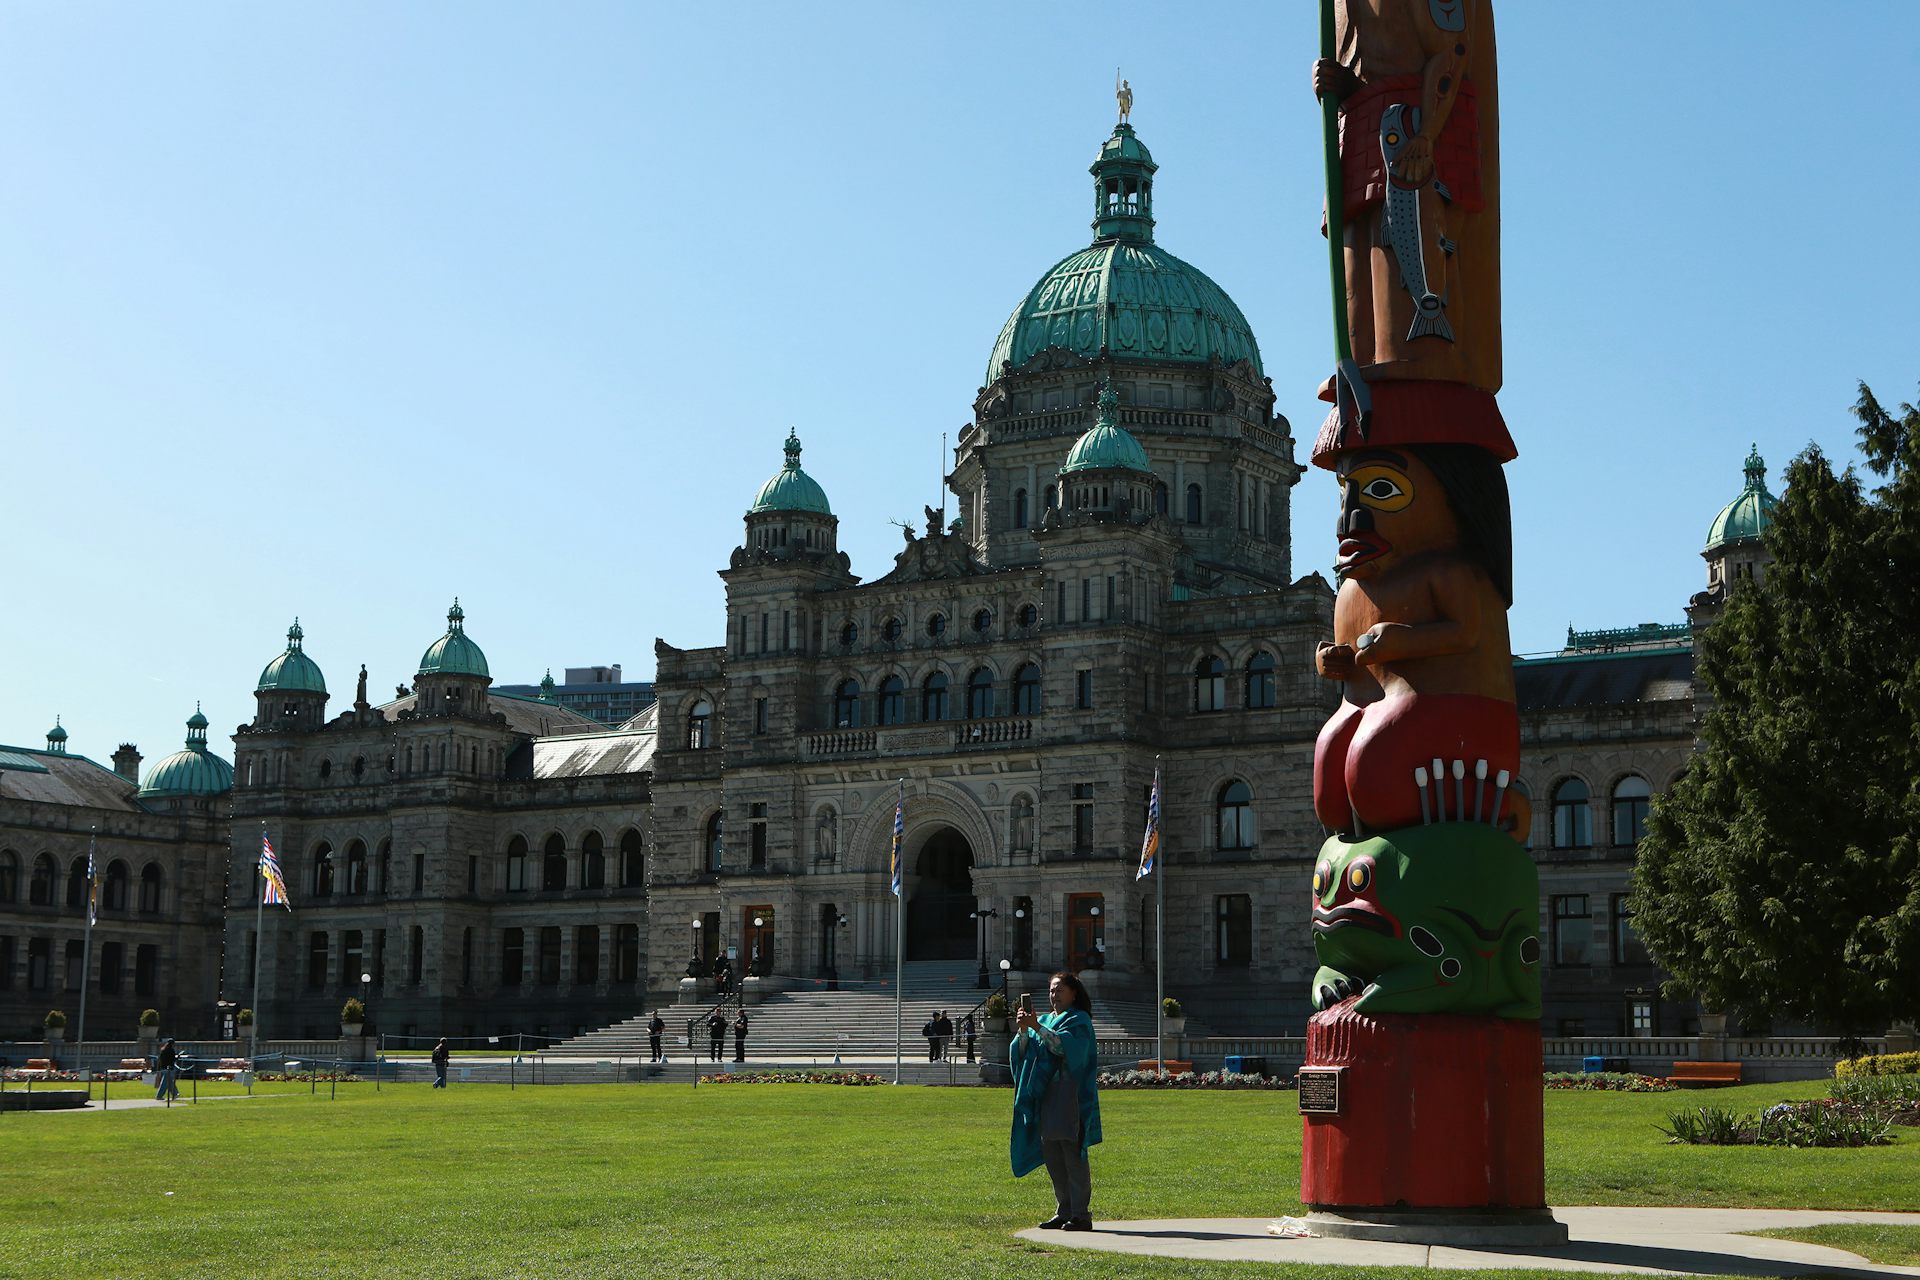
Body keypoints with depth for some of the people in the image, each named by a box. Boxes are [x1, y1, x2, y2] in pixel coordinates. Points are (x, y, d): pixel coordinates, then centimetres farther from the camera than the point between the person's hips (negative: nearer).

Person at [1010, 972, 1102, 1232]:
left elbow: (1064, 1045, -19)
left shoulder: (1079, 1020, -2)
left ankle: (1080, 1214, -10)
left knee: (1071, 1152, -10)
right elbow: (1024, 1052, 8)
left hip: (1070, 1094, -7)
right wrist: (1023, 1031, -11)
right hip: (1046, 1095, 7)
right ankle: (1064, 1212, 12)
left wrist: (1036, 1027, -26)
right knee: (1051, 1154, 6)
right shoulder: (1046, 1020, 19)